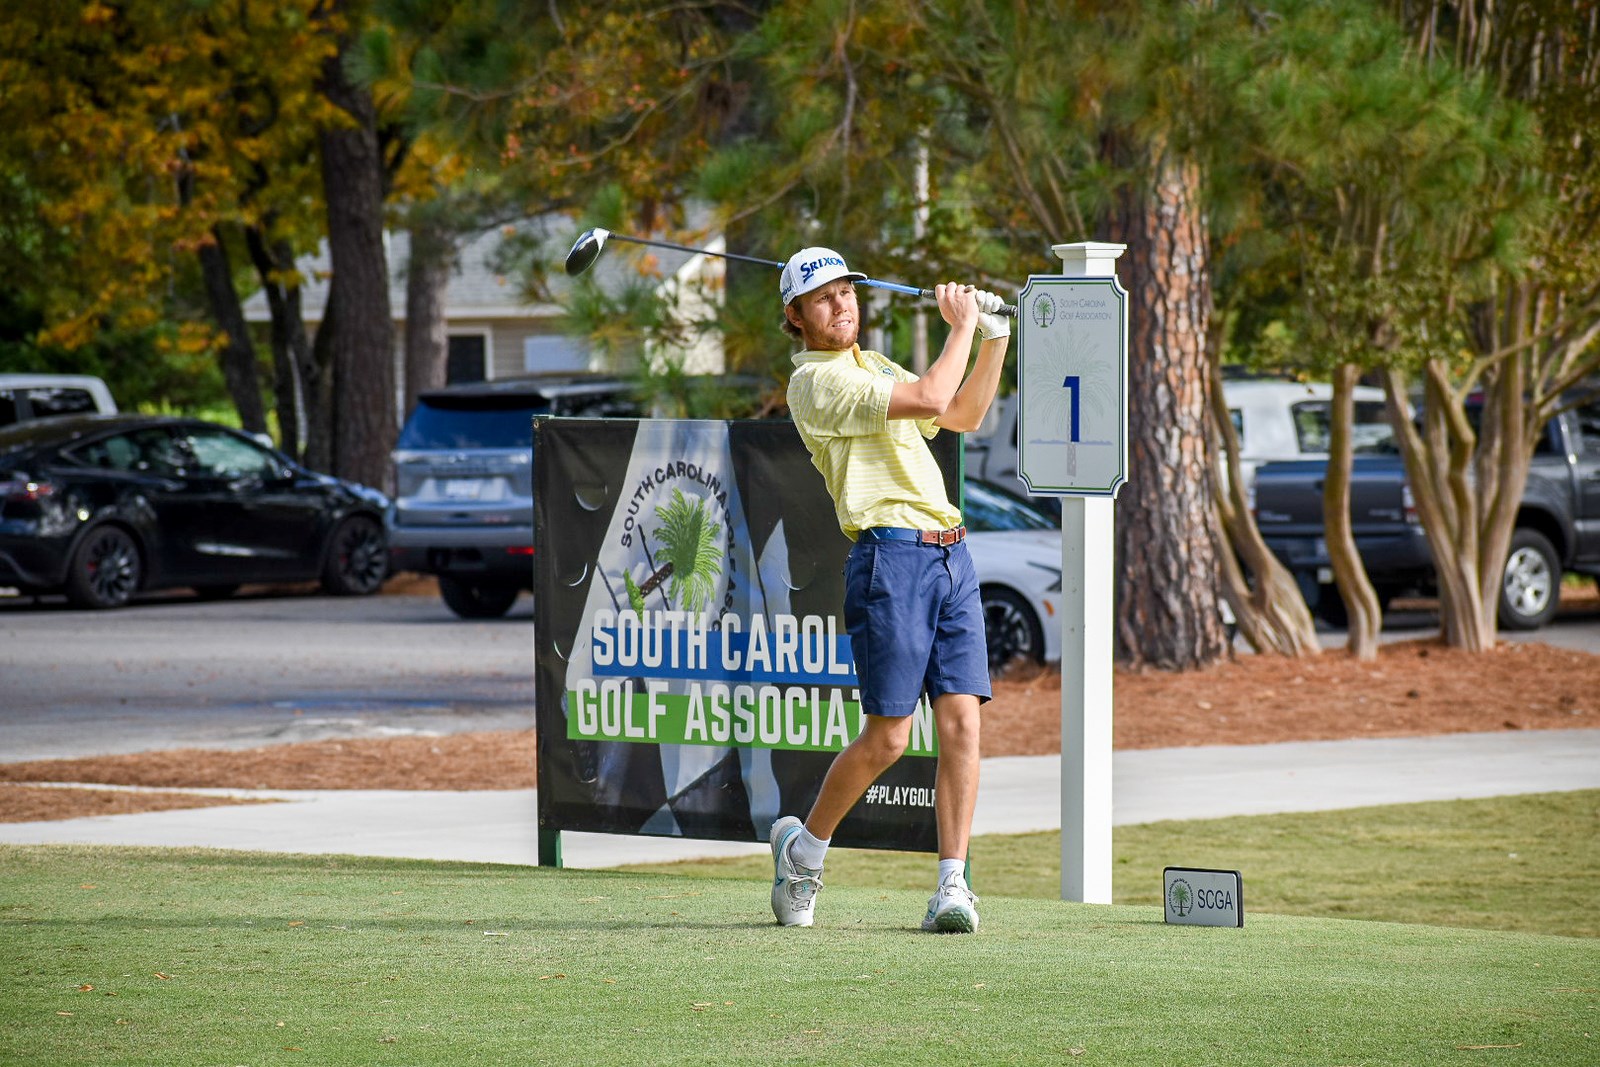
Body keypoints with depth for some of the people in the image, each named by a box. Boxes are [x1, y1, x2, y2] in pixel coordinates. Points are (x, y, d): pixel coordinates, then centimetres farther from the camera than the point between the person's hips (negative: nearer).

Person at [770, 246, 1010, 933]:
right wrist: (962, 325, -2)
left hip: (951, 557, 8)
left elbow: (964, 415, 32)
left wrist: (996, 338, 21)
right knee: (887, 738, -6)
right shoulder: (815, 382, -6)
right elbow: (930, 398, -15)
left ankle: (951, 887, -4)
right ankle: (804, 846, 16)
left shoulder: (874, 367, 23)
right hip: (890, 558, -8)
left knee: (961, 722, -4)